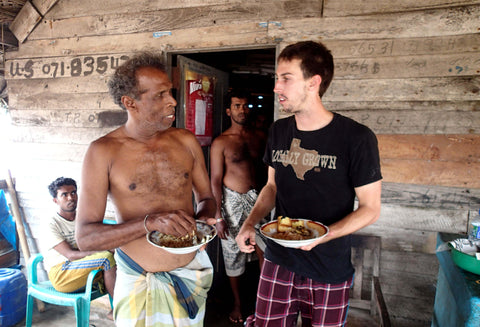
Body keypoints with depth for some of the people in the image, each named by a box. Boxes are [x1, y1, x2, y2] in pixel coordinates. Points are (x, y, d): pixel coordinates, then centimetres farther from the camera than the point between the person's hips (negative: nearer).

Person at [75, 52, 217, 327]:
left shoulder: (186, 142, -3)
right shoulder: (103, 152, -12)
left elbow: (206, 197, 9)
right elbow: (86, 237, -15)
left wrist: (204, 217, -15)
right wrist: (150, 222, -30)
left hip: (193, 271, 4)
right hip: (141, 282, -3)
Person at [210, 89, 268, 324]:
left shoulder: (259, 137, 7)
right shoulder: (220, 142, -4)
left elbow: (264, 169, 13)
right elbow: (215, 180, -6)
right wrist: (218, 216, -10)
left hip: (256, 198, 2)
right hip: (232, 200, -2)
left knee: (267, 251, -8)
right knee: (233, 254, 10)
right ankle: (237, 303, 31)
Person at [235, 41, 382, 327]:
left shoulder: (357, 138, -15)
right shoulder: (278, 132, 1)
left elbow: (370, 209, -10)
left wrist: (321, 235, -24)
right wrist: (250, 224, -5)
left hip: (329, 272, -3)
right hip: (278, 261, 4)